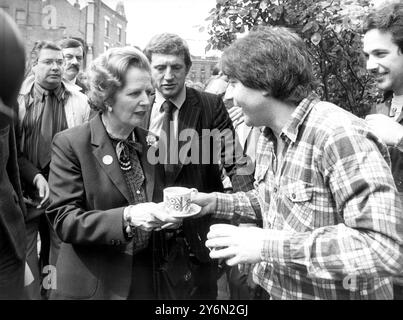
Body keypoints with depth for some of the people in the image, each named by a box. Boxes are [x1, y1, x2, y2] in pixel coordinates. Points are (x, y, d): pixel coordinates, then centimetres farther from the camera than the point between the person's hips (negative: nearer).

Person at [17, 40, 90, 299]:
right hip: (26, 191, 0)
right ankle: (30, 295, 30)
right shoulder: (18, 99, 0)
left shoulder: (79, 101, 0)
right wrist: (35, 176, -15)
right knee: (25, 253, 11)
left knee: (61, 251, 11)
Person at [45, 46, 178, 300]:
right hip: (93, 284, -4)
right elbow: (64, 220, -17)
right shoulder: (70, 144, -11)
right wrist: (126, 217, -30)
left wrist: (171, 211, -9)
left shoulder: (151, 142, 3)